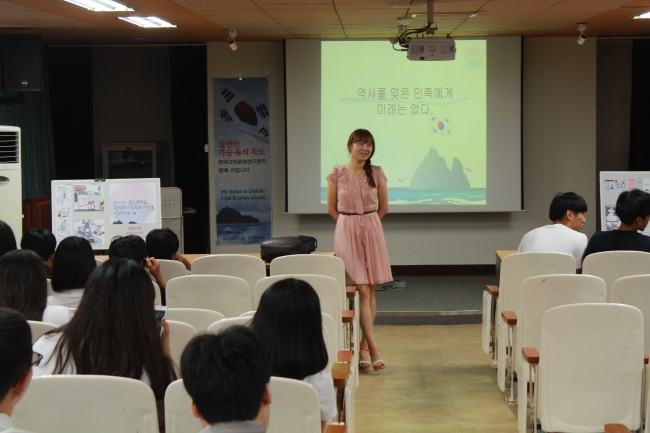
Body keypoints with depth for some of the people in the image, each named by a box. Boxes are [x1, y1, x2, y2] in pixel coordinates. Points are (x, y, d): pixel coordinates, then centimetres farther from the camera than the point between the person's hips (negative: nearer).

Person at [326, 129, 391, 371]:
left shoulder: (377, 173, 1)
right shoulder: (336, 175, -3)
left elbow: (383, 207, 12)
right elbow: (332, 209, 6)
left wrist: (366, 223, 13)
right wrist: (351, 223, 10)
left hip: (372, 231, 2)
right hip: (346, 233, -2)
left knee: (370, 290, 4)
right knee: (361, 290, -8)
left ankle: (363, 346, 12)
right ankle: (373, 348, -10)